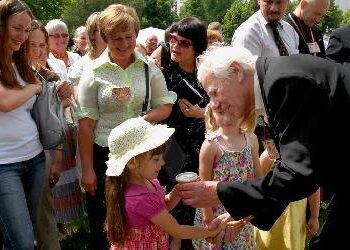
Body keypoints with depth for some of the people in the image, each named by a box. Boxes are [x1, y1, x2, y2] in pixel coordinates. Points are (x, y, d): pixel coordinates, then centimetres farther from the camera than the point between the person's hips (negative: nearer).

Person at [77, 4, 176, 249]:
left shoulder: (149, 68, 1)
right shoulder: (94, 72, -5)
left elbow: (165, 106, 5)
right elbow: (86, 123, -6)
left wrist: (143, 119, -16)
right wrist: (87, 169, -8)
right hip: (105, 154, -1)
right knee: (104, 224, 10)